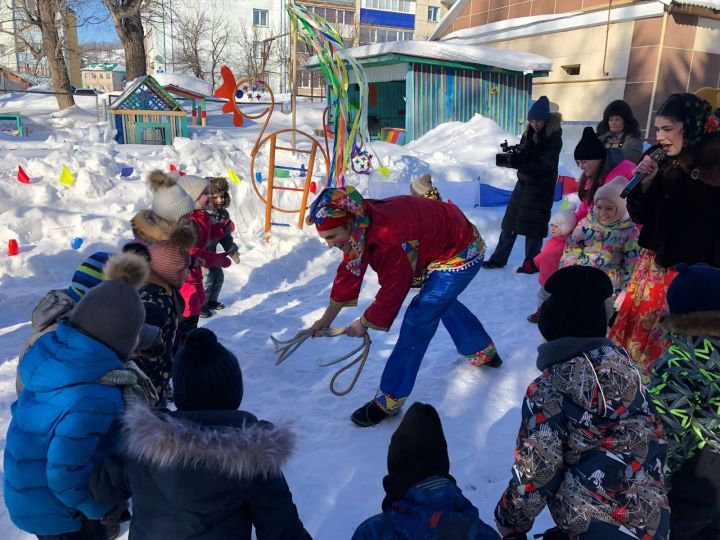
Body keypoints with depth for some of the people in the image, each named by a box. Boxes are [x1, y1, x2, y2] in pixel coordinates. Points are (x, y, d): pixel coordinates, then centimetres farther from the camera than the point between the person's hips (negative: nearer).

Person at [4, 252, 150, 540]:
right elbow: (65, 472, -30)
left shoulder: (52, 352, -13)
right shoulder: (94, 398, -36)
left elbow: (22, 407, 3)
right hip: (58, 514, -7)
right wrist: (100, 507, -12)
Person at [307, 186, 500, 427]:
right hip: (443, 243, 10)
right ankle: (484, 352, 53)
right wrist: (327, 318, 0)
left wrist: (364, 323, -13)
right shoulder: (360, 225, -12)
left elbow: (392, 289, -28)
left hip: (460, 255, -10)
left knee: (417, 321, -12)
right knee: (441, 302, 30)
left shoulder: (390, 238, -40)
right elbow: (350, 271, -3)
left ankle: (389, 401, -3)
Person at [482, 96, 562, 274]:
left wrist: (518, 164, -29)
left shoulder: (554, 138, -13)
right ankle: (498, 259, 14)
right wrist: (513, 157, -19)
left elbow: (546, 166, -19)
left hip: (541, 188, -6)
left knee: (533, 226, -2)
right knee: (509, 221, 7)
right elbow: (523, 157, 6)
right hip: (523, 183, 6)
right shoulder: (529, 133, 6)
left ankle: (532, 262, 10)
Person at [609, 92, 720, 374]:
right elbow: (640, 216, 5)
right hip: (654, 263, 6)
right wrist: (645, 183, -11)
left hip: (693, 272, -5)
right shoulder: (660, 160, -1)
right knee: (635, 326, 16)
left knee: (667, 342, 5)